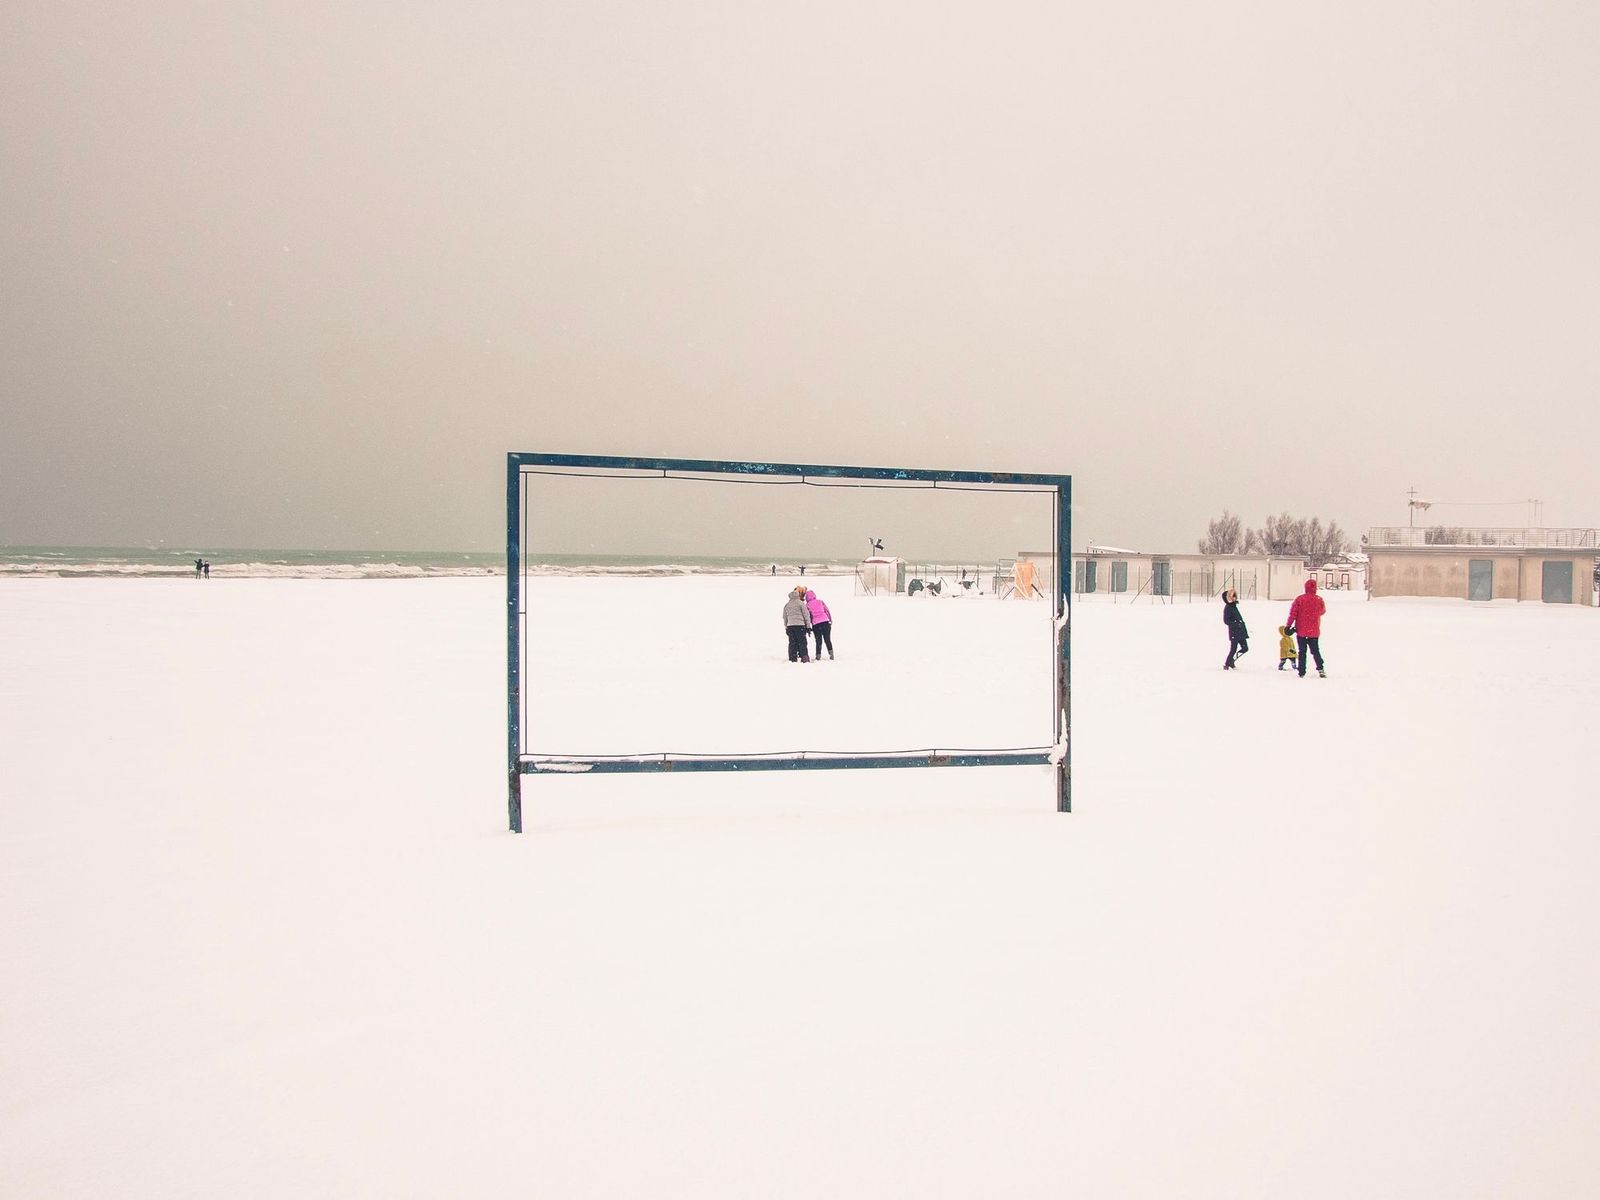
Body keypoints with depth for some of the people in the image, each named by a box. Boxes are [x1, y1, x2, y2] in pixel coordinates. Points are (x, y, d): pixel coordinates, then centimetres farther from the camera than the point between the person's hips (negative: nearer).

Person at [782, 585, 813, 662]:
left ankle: (793, 658, 4)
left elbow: (785, 617, 16)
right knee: (802, 642, -1)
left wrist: (786, 627, 24)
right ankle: (804, 658, -6)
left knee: (792, 643, 7)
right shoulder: (800, 603, -4)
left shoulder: (787, 604, 12)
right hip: (800, 625, -4)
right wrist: (808, 626, 2)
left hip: (790, 626, 4)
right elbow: (806, 615, -4)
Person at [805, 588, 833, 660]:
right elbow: (827, 611, 9)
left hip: (816, 624, -1)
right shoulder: (820, 602, 7)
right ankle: (831, 653, 6)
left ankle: (818, 656, 6)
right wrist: (830, 620, 18)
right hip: (825, 622, 1)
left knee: (818, 641, 8)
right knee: (827, 639, 11)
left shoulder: (807, 605, 2)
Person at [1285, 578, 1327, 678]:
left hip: (1301, 631, -1)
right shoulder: (1319, 600, -5)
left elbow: (1293, 613, -10)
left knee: (1302, 652, 7)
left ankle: (1302, 672, 5)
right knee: (1316, 651, 13)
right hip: (1314, 631, 1)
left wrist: (1288, 626, -4)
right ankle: (1320, 669, -4)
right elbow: (1322, 611, 13)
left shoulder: (1299, 599, -9)